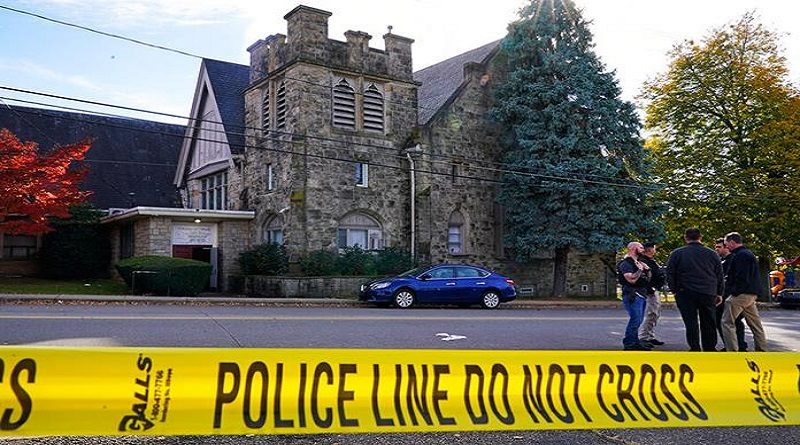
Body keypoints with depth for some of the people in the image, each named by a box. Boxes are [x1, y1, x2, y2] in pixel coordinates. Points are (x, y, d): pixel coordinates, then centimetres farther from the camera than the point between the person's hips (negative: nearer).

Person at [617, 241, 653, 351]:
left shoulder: (638, 263, 20)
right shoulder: (626, 263, -11)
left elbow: (647, 279, 24)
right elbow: (632, 279, -24)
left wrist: (647, 270, 7)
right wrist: (640, 269, -13)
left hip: (641, 295, 10)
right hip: (632, 295, -10)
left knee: (637, 320, 13)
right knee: (635, 319, -13)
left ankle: (635, 342, 20)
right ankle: (629, 344, -8)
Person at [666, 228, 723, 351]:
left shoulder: (676, 253, -2)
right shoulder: (712, 254, 7)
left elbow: (670, 274, -2)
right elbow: (720, 276, 12)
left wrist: (675, 290, 5)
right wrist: (719, 293, 17)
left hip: (686, 293, -3)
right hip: (708, 293, 3)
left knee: (691, 323, 1)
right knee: (708, 323, 13)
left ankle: (695, 349, 0)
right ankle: (710, 348, 18)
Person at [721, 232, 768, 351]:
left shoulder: (740, 255, -14)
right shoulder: (749, 253, 19)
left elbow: (741, 278, -22)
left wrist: (733, 291, -16)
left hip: (741, 294, -11)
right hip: (752, 294, 11)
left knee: (727, 322, -7)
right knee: (755, 323, 14)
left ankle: (732, 351, -12)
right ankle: (762, 349, 20)